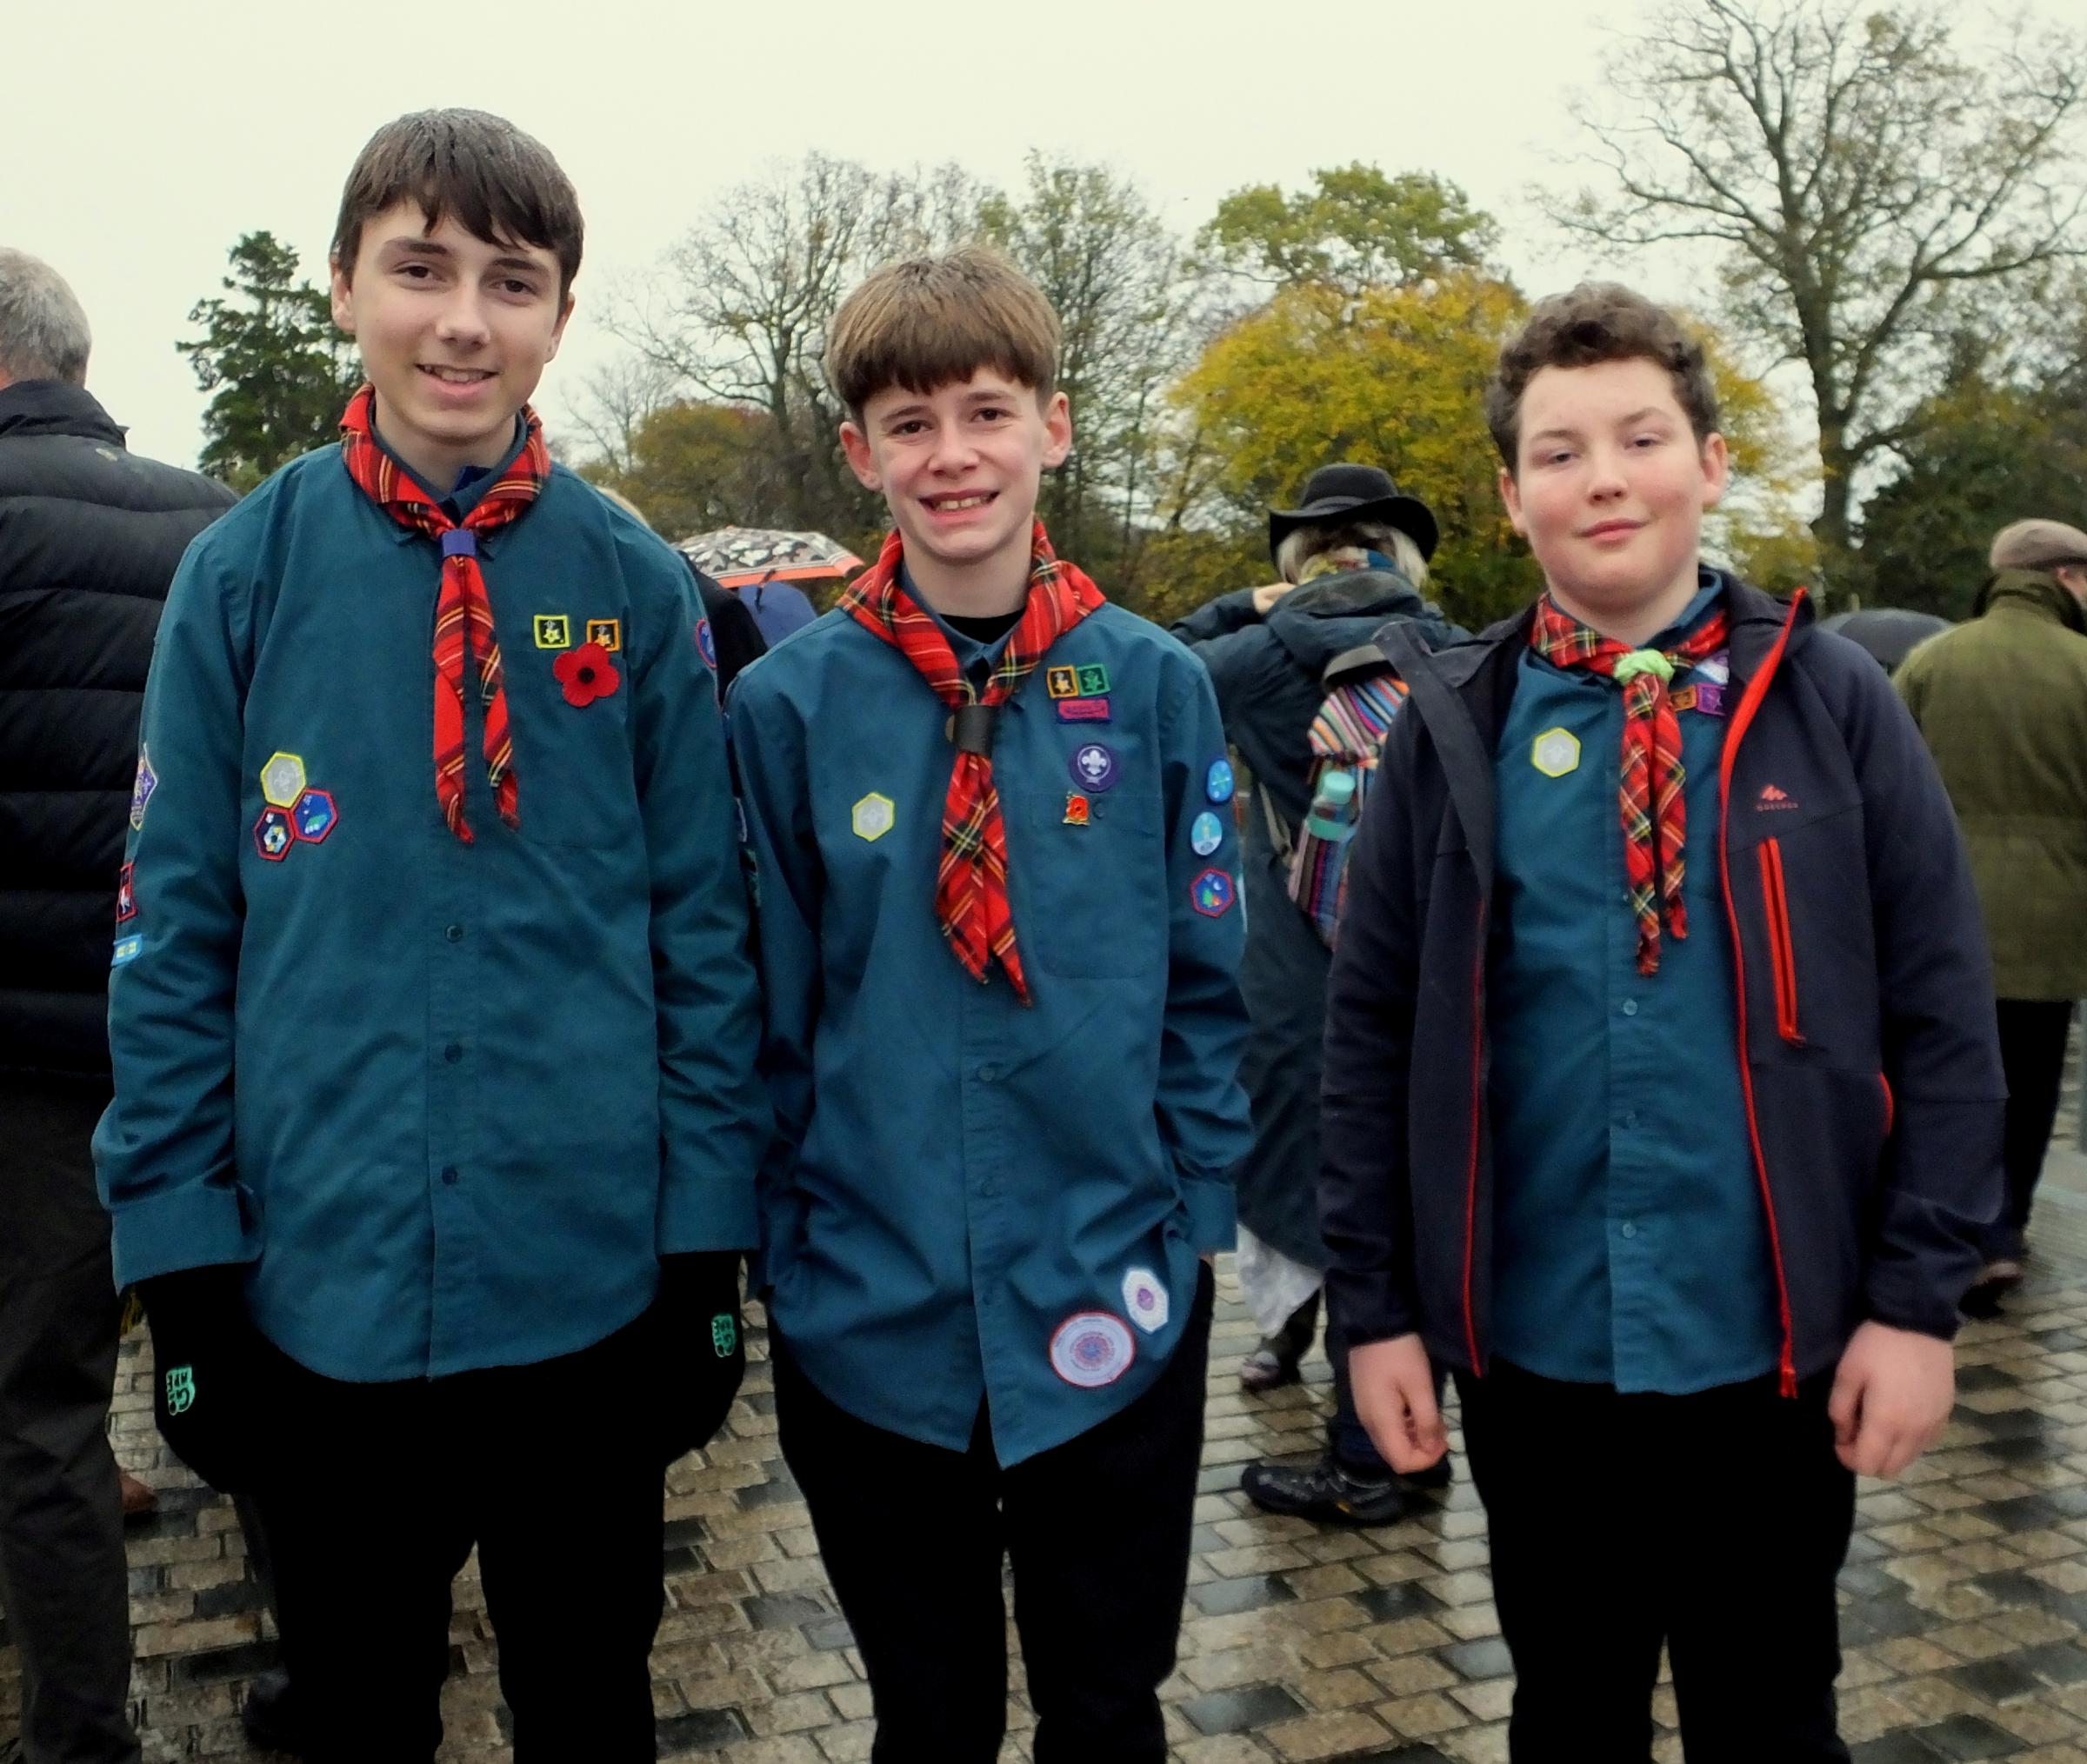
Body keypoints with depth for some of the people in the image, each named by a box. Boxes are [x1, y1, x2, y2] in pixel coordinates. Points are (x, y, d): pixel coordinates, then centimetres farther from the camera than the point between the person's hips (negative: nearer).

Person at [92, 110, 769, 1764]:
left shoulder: (637, 588, -2)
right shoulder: (246, 572, -2)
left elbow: (702, 933, 0)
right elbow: (175, 935, 0)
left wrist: (706, 1240, -2)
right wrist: (183, 1254, -3)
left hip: (594, 1295, 0)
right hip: (319, 1298, 0)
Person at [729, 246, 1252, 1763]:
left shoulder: (1155, 688, -3)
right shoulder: (789, 704, -4)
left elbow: (1205, 988, 3)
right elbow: (767, 1010, 1)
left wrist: (1193, 1214, -1)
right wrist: (783, 1242, 0)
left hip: (1115, 1310, 1)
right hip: (869, 1318, 0)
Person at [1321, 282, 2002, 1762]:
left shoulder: (1830, 702, -4)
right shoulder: (1453, 727, -2)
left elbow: (1944, 1023, -3)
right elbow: (1373, 1035, 1)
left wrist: (1917, 1300, -6)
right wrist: (1376, 1303, 0)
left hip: (1775, 1349, -1)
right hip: (1535, 1349, 1)